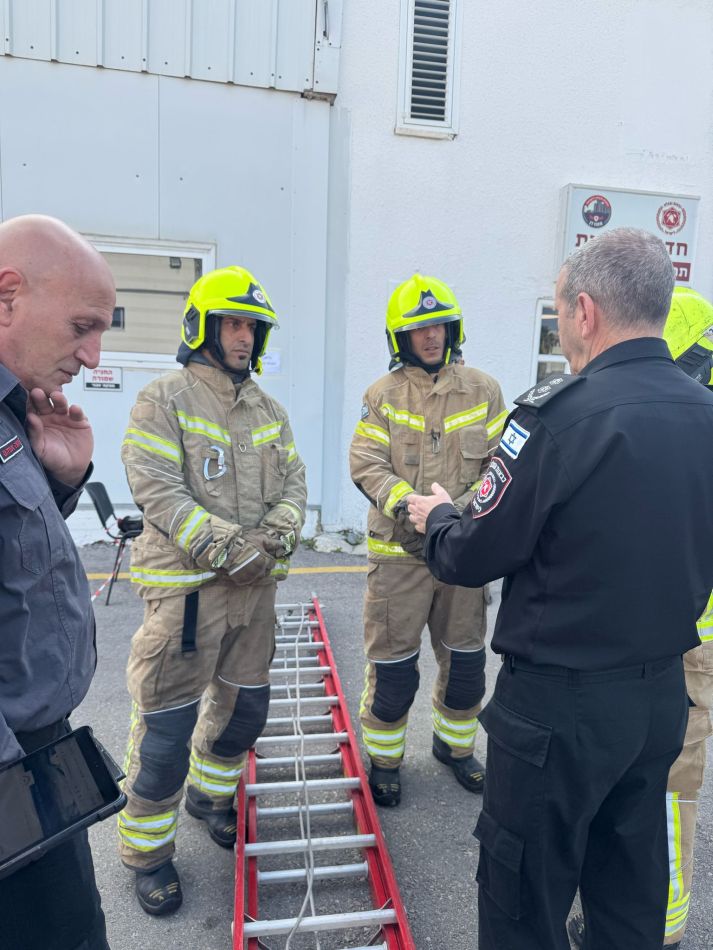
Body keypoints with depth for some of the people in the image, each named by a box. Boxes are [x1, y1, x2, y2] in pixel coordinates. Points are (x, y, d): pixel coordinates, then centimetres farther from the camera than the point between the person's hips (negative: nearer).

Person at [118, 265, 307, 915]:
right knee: (168, 722, 2)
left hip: (255, 586, 6)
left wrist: (275, 535, -9)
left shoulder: (269, 410, 12)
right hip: (186, 585, -6)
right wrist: (222, 545, -21)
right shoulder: (164, 399, -7)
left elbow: (293, 481, 10)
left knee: (246, 705, 18)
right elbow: (156, 487, -15)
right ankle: (148, 848, 25)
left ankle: (210, 792, 46)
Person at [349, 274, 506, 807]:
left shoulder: (483, 391, 3)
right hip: (400, 550, -2)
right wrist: (406, 505, -24)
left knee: (466, 660, 16)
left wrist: (467, 510, -16)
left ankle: (455, 745, 41)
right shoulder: (383, 395, -1)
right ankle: (384, 758, 29)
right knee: (393, 664, 7)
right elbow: (366, 464, -8)